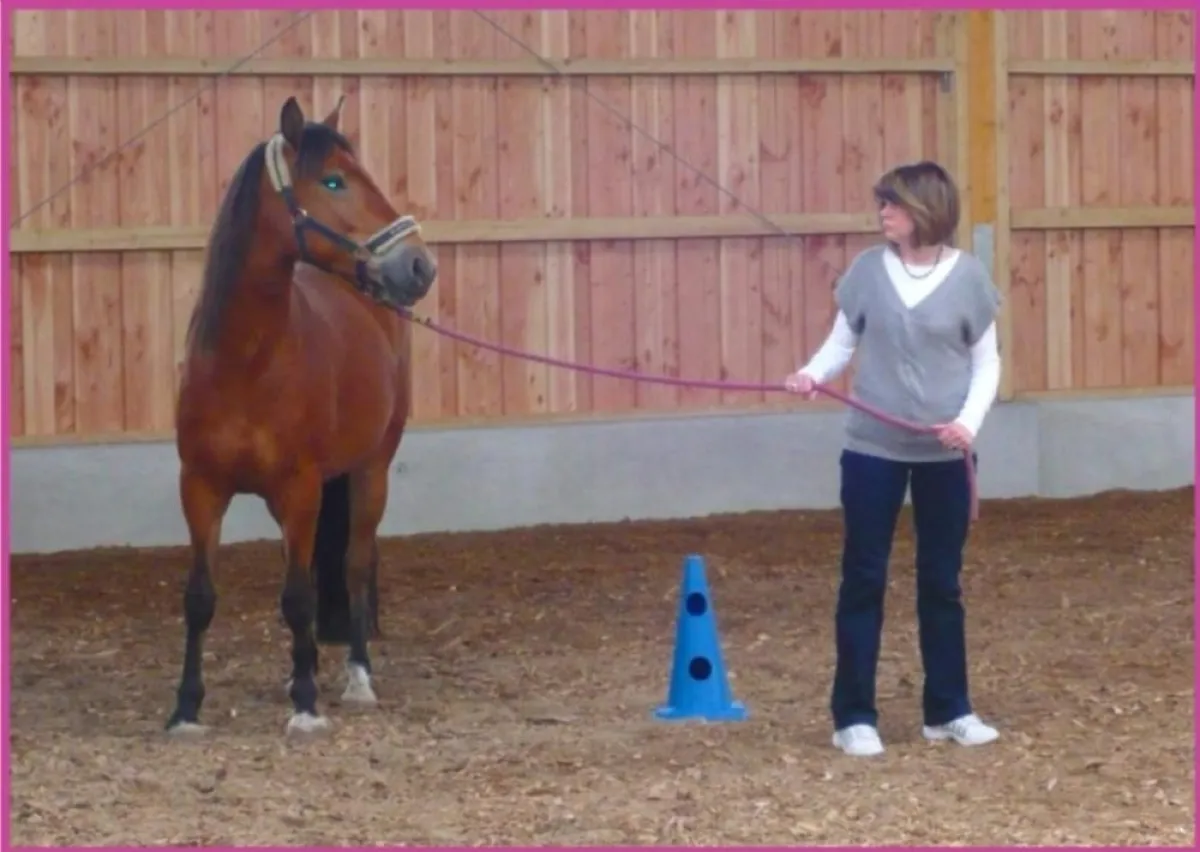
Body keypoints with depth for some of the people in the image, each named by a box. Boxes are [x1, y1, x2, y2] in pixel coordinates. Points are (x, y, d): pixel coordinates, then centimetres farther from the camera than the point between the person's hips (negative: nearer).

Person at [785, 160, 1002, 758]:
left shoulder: (967, 276, -4)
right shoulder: (868, 270, -2)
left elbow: (986, 362, 1)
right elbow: (842, 342, 2)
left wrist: (970, 421, -14)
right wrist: (812, 374, -18)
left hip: (944, 454, 0)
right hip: (872, 447, 0)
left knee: (941, 580, 9)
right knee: (863, 578, 2)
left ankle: (948, 710, 20)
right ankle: (853, 715, 8)